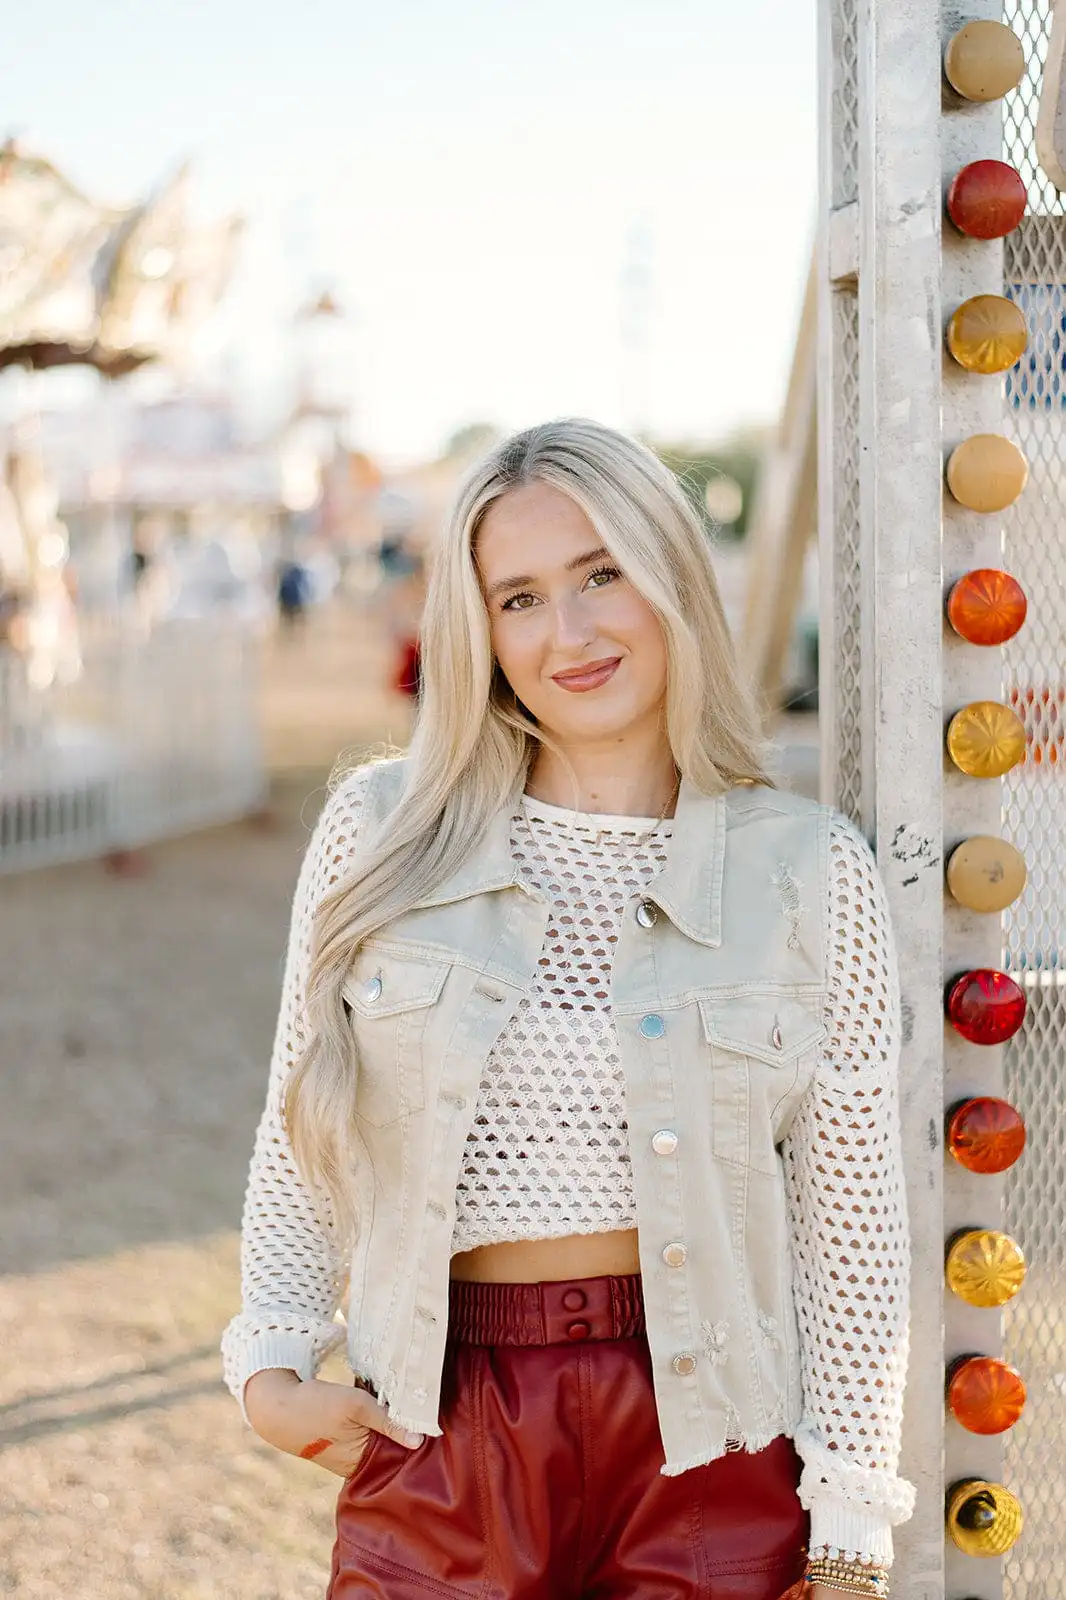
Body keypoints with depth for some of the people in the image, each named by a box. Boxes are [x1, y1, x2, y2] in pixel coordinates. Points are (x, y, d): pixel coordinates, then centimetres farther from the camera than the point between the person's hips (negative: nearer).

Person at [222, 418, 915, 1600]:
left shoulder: (810, 872, -4)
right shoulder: (380, 835, 0)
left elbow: (851, 1232, -2)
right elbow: (299, 1143, 9)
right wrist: (269, 1363, -1)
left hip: (705, 1447, -1)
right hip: (436, 1445, 1)